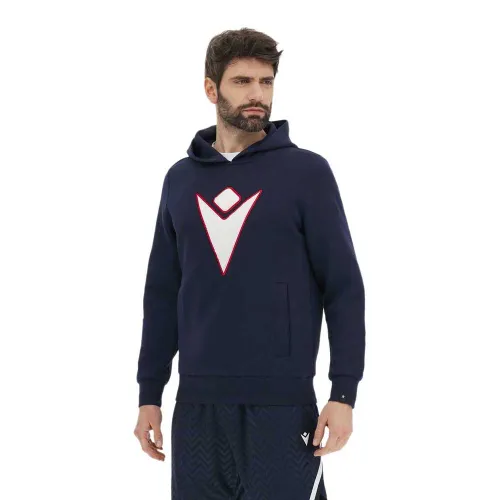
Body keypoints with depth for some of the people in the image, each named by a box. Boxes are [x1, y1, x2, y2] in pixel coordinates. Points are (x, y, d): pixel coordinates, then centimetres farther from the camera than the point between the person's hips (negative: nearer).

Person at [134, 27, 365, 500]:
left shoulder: (306, 171, -2)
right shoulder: (181, 179, 10)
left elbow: (344, 286, -4)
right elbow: (162, 292, 13)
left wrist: (344, 392, -10)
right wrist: (149, 393, 10)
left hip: (282, 402, -4)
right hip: (197, 402, 4)